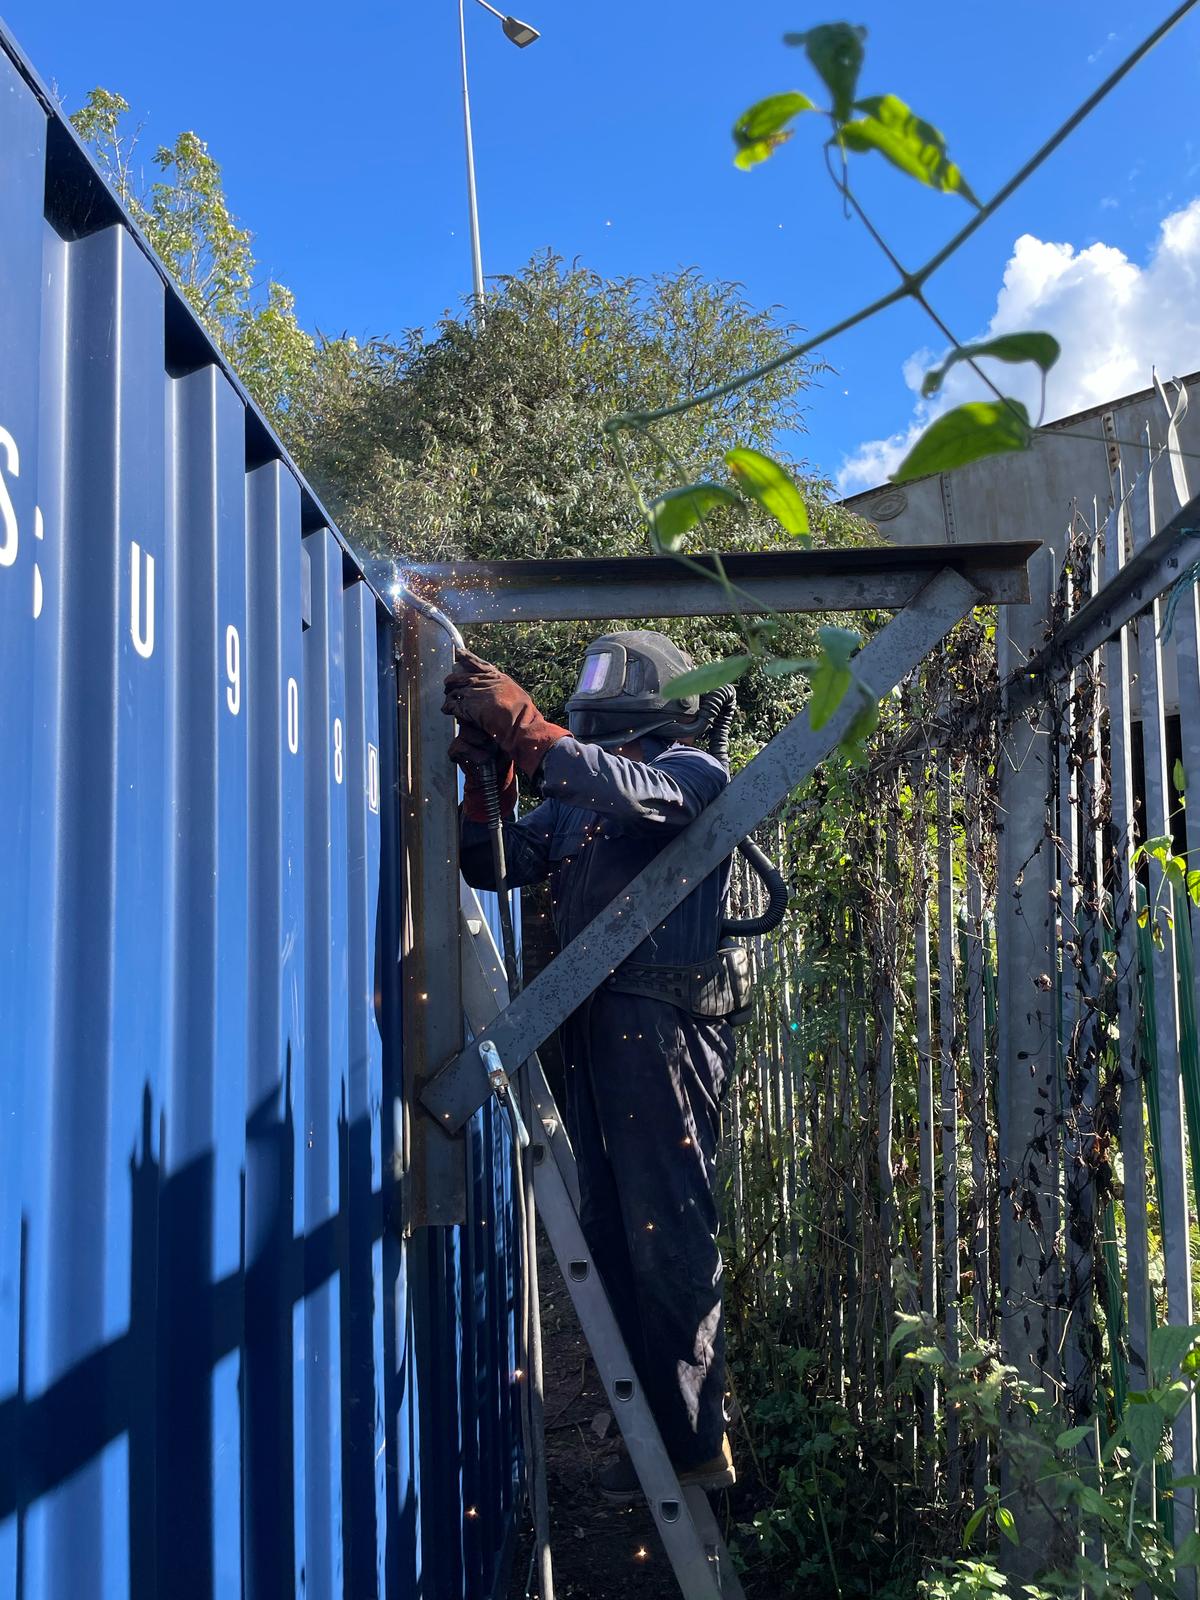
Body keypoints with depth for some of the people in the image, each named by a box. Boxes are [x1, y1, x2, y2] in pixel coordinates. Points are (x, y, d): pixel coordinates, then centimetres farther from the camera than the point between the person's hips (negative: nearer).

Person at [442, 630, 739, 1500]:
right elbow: (495, 866, 12)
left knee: (669, 1239, -5)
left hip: (663, 1025, -7)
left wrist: (524, 726, -24)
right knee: (613, 1235, 10)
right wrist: (487, 773, -3)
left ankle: (695, 1446, 4)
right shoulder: (575, 794, 22)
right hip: (594, 1027, 8)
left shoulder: (692, 769, 2)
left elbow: (636, 796, -21)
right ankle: (651, 1431, 20)